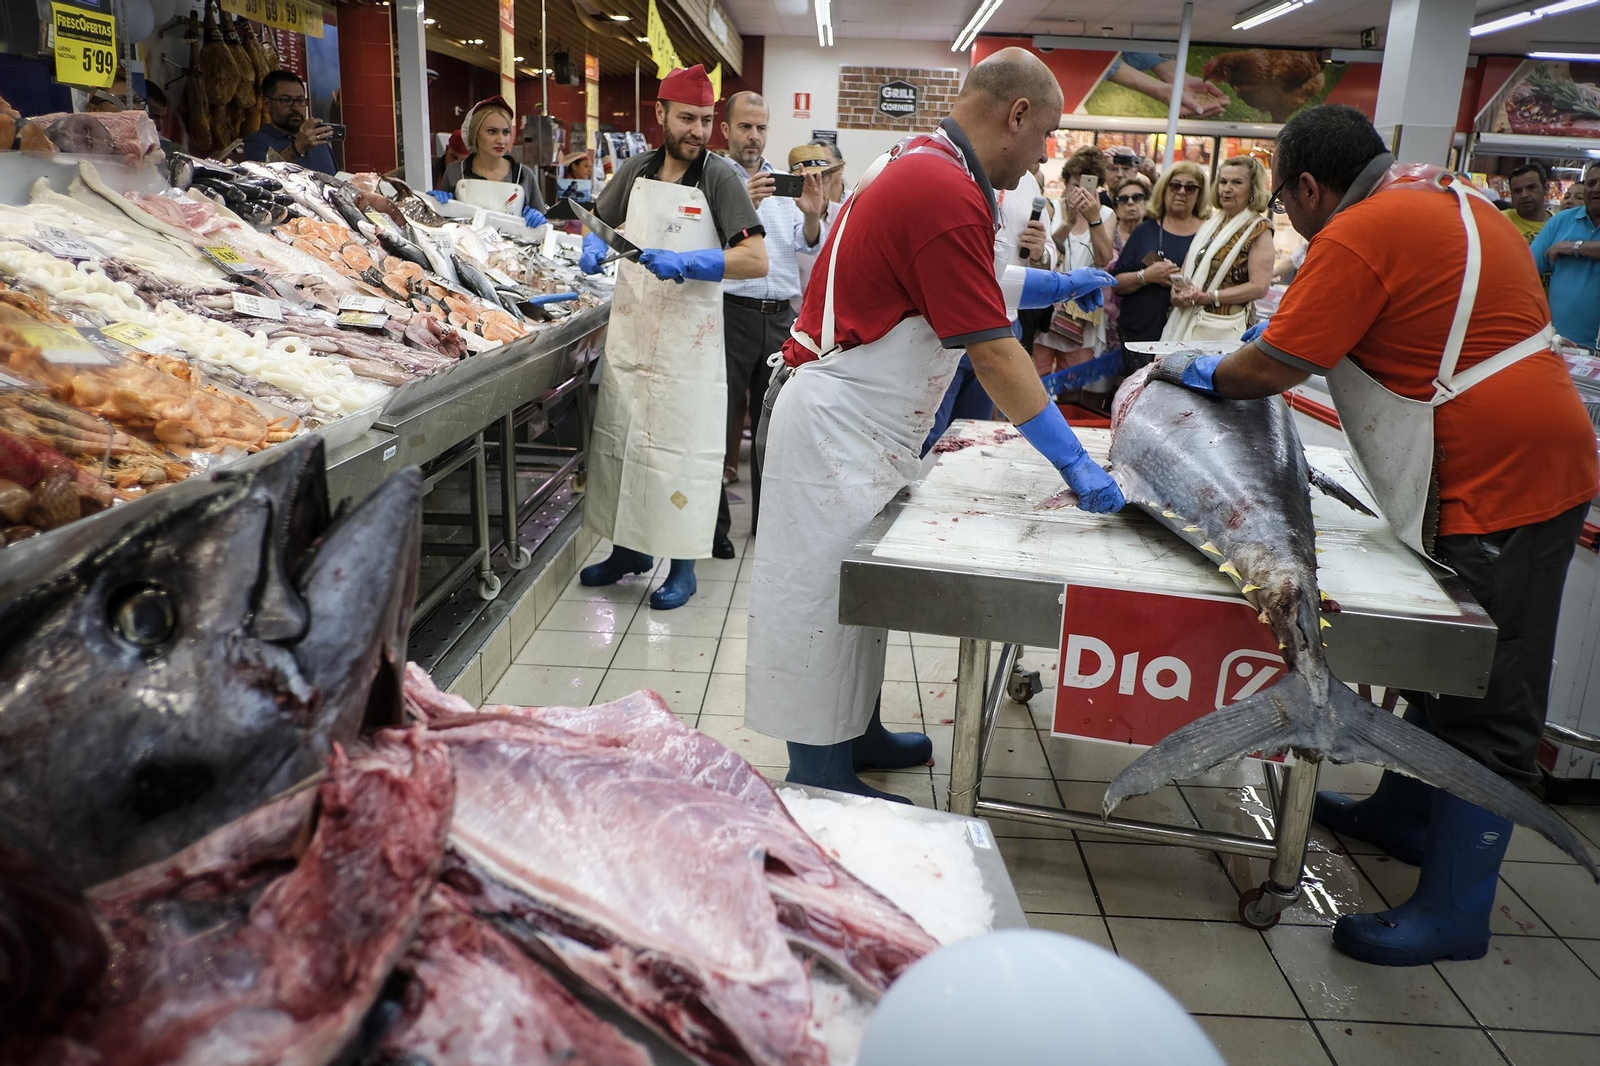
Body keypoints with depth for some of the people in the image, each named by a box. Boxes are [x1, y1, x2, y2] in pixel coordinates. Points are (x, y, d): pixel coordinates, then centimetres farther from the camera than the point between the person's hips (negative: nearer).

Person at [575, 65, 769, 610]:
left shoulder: (719, 178, -7)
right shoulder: (636, 169, 7)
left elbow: (756, 260, -16)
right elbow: (601, 223, 22)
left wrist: (685, 263, -25)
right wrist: (594, 248, -1)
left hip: (688, 339, -5)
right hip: (629, 328, 5)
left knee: (681, 447, -1)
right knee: (620, 439, 13)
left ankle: (683, 565, 12)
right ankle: (629, 547, 29)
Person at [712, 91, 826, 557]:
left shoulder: (783, 182, 15)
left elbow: (806, 244, 7)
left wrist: (812, 216, -13)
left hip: (780, 315, 5)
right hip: (731, 312, -5)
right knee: (718, 420, -1)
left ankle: (768, 517, 25)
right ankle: (714, 523, 8)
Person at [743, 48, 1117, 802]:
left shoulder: (925, 168, 11)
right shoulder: (946, 195, -21)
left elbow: (978, 281, 26)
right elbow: (992, 351, -22)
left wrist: (1060, 284, 25)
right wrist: (1073, 462, -18)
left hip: (862, 426, 10)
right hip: (836, 425, -10)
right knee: (824, 593, 0)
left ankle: (857, 736, 33)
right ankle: (821, 780, 13)